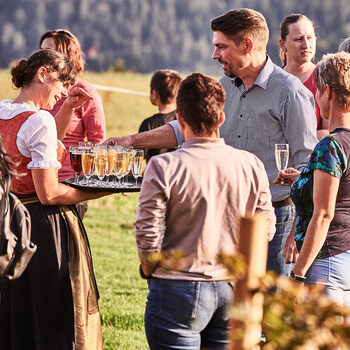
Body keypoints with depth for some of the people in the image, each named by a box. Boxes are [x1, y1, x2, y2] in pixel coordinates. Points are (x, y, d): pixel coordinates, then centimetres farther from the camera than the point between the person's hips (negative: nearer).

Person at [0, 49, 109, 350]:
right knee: (53, 325, 1)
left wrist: (66, 111, 19)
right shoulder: (39, 120, -19)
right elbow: (49, 194, -20)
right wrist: (98, 192, -10)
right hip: (45, 229, -8)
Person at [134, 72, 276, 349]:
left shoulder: (164, 167, -14)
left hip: (178, 293, -4)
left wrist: (149, 270, 6)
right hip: (234, 290, 4)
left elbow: (148, 235, -13)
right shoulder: (252, 166, -2)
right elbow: (266, 230, 5)